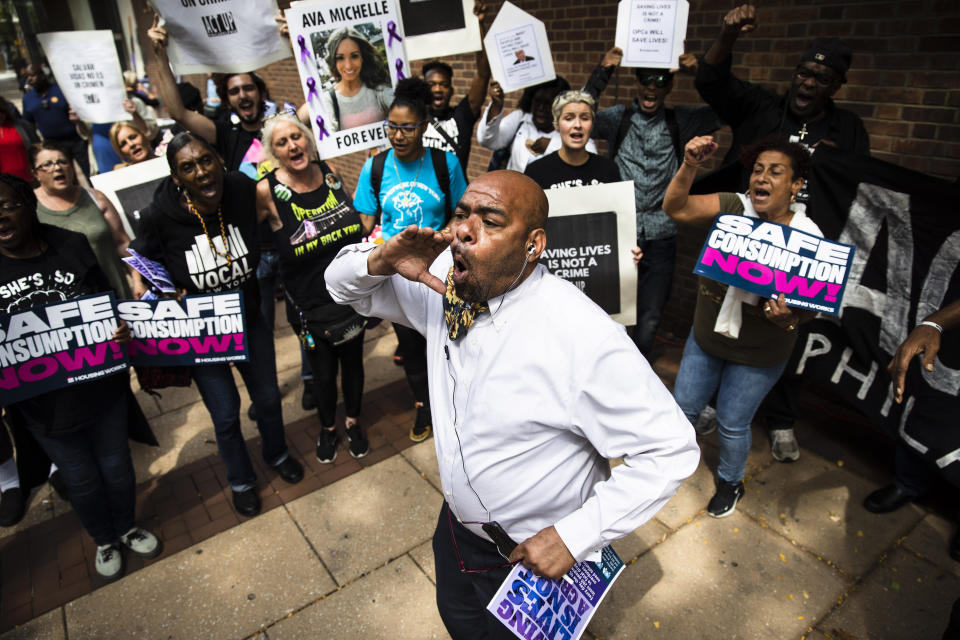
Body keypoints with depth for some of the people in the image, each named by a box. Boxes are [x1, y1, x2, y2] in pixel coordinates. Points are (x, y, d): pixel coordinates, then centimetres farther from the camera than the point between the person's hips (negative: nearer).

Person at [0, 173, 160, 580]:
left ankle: (127, 527, 48)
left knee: (116, 464, 20)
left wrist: (122, 330, -20)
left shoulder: (71, 246, -9)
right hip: (43, 404, 0)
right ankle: (105, 541, 45)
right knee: (80, 478, 18)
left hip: (102, 386, 1)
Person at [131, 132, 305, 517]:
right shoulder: (160, 217, -24)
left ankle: (276, 453, 51)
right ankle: (241, 481, 40)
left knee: (268, 397, 19)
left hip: (249, 320, 3)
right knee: (225, 414, 11)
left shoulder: (243, 193, -18)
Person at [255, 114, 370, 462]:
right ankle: (327, 427, 45)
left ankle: (353, 422, 47)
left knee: (353, 361, 20)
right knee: (323, 371, 14)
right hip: (311, 303, -3)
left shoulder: (330, 173, -5)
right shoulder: (267, 191, -16)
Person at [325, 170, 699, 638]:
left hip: (536, 554, -5)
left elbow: (671, 450, -25)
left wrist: (574, 536, -26)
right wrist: (381, 260, -25)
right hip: (457, 524, 6)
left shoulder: (584, 338, -34)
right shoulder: (445, 282, -15)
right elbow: (344, 285, -1)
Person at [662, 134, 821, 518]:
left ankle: (730, 483, 44)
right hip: (707, 336, 2)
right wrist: (689, 167, -41)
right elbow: (676, 208, -24)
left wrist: (791, 318, -33)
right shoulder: (733, 207, -12)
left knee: (732, 423, 14)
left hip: (758, 355, -2)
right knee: (684, 406, 17)